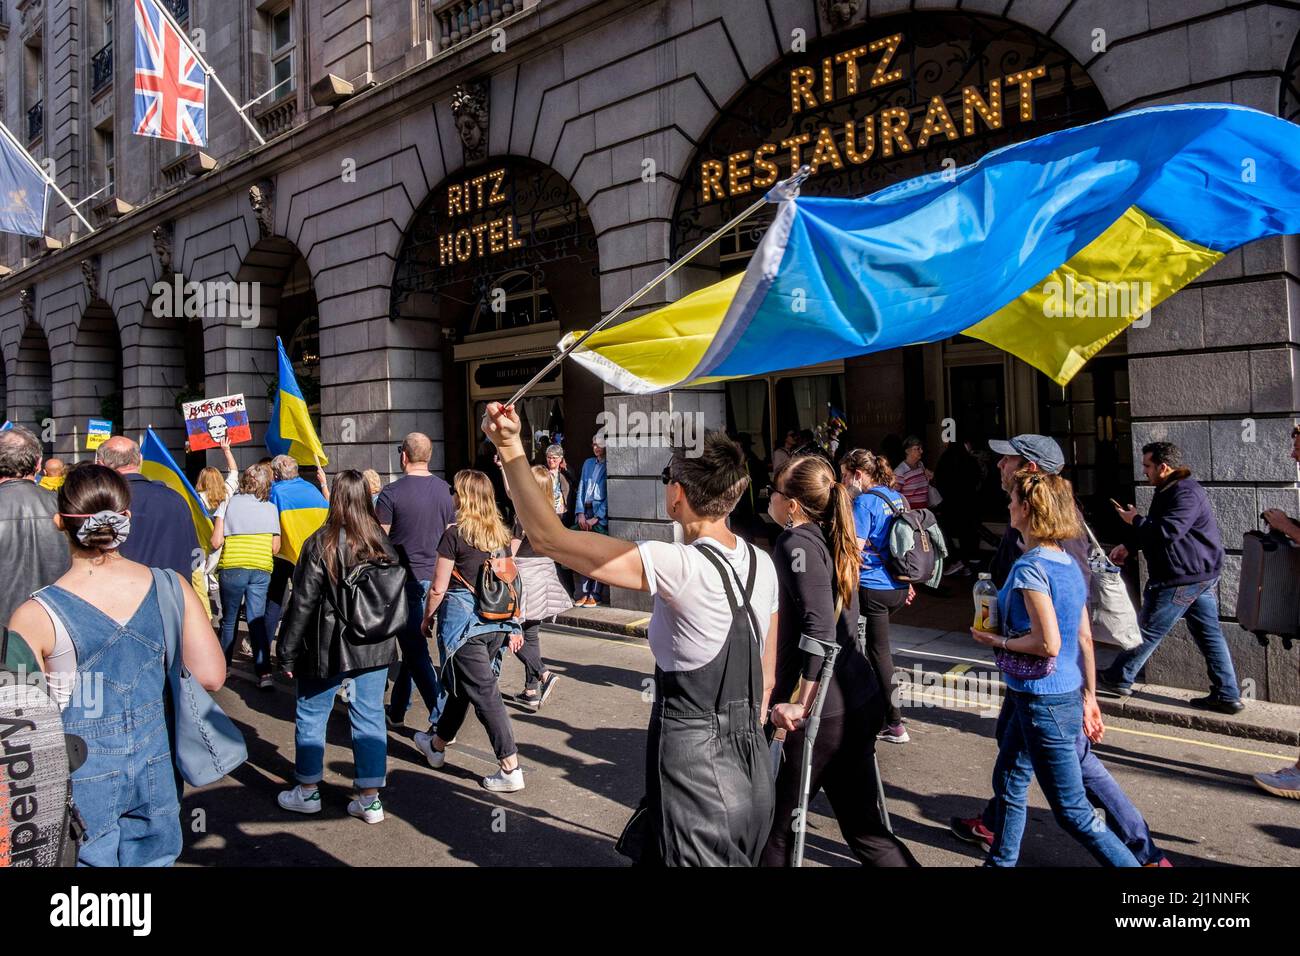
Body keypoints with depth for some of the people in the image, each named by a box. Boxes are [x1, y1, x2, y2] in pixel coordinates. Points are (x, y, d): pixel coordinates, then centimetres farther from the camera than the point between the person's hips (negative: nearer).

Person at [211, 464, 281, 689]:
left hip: (232, 567, -1)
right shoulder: (271, 508, 4)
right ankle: (264, 672, -11)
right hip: (261, 569, 1)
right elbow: (275, 548, 5)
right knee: (257, 620, 1)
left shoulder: (228, 504, 1)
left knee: (229, 620, 15)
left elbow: (216, 542, -4)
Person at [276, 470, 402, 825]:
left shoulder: (321, 544, -14)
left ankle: (308, 791, 27)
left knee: (311, 716, 14)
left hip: (327, 648, -4)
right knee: (370, 717, 9)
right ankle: (370, 798, 14)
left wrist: (288, 652, -2)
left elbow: (303, 602, -11)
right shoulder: (382, 542, 0)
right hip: (375, 648, 4)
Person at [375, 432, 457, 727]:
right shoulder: (445, 490, 3)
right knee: (412, 644, 18)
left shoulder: (391, 493, -13)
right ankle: (397, 708, 31)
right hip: (434, 578, 6)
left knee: (415, 651, -2)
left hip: (404, 578, -5)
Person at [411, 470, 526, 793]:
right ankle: (437, 744, 42)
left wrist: (427, 618, 5)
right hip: (497, 624, 7)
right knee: (461, 685, 22)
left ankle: (511, 769, -2)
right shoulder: (501, 534, 5)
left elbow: (438, 588, -11)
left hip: (463, 623, -7)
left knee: (485, 693, -3)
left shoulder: (455, 534, -12)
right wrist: (513, 626, 16)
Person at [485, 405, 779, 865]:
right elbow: (767, 675, 10)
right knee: (739, 858, 24)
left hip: (695, 766, -7)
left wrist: (511, 449, -20)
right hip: (752, 764, 8)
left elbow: (548, 538, -25)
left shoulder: (678, 566, -23)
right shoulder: (762, 565, 1)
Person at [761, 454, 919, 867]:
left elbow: (819, 630, -23)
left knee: (775, 824, 7)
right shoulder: (831, 541, 12)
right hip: (860, 703, 9)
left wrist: (800, 704, -19)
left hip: (823, 713, -9)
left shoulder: (797, 543, -14)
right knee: (864, 829, 15)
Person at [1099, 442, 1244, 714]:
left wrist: (1135, 520, -13)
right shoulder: (1170, 490, 15)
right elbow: (1156, 529, 25)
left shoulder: (1186, 493, -19)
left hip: (1182, 578, -11)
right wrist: (1129, 546, 13)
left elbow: (1167, 532, -28)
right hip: (1198, 575, 11)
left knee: (1149, 630, 0)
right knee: (1209, 633, 10)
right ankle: (1227, 696, 14)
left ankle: (1118, 679, 11)